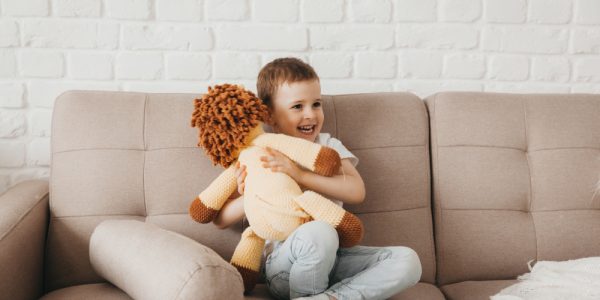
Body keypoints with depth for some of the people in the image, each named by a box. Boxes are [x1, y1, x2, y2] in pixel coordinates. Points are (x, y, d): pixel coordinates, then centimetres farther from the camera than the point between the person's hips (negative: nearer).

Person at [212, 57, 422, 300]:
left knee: (408, 261, -17)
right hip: (284, 266, -3)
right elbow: (220, 220, 6)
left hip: (332, 257, 3)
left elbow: (356, 191, -9)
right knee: (318, 233, -36)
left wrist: (299, 174, -21)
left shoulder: (328, 145, 11)